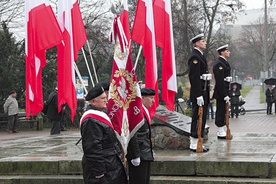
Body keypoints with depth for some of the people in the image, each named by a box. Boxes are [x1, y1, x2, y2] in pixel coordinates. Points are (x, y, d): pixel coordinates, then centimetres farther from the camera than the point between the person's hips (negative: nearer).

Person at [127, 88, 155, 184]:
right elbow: (132, 135, -22)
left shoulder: (144, 111, 14)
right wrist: (135, 156, -22)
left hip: (146, 155, 10)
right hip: (139, 156, -10)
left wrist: (150, 152, 18)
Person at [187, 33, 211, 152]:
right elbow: (194, 77, -21)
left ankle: (195, 143, 19)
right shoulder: (194, 57, -14)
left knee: (201, 118, 13)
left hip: (203, 92, 10)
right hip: (198, 93, -10)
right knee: (198, 118, -6)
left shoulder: (200, 56, 18)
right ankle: (195, 145, -1)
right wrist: (199, 95, -23)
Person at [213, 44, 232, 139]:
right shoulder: (219, 64, -16)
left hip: (224, 91, 10)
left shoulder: (224, 63, 17)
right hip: (221, 92, -10)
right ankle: (221, 133, 0)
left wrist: (227, 94, 18)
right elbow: (220, 81, -22)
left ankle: (221, 131, 21)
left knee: (221, 112, 14)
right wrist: (225, 95, -22)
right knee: (221, 112, -5)